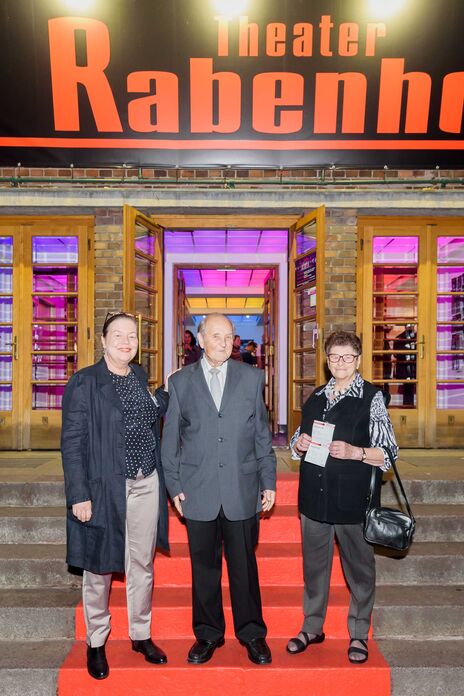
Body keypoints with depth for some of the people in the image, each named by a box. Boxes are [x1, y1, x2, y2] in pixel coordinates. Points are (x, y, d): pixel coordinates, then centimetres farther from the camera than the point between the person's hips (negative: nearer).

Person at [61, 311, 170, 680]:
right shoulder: (84, 382, -10)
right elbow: (72, 442, -11)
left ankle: (141, 635, 38)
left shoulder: (140, 376, 6)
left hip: (146, 485, 5)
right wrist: (79, 495, -14)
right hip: (104, 488, -5)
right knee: (99, 569, 12)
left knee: (142, 566, 17)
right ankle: (96, 643, 35)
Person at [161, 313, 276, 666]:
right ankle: (208, 633, 33)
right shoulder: (181, 381, 2)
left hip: (242, 488, 0)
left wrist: (269, 481, 4)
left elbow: (262, 433, 5)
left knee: (244, 564, 11)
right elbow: (171, 439, 5)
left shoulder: (252, 378, 3)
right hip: (198, 491, 0)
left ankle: (251, 632, 32)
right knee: (204, 565, 13)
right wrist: (174, 486, 2)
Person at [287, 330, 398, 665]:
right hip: (315, 496, 5)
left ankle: (359, 634, 32)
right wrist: (300, 444, -2)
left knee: (359, 568, 11)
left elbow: (388, 453, -8)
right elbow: (300, 442, 20)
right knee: (314, 564, 16)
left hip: (353, 499, -4)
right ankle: (312, 627, 35)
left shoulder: (372, 397, -6)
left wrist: (354, 452, -23)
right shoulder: (316, 397, 10)